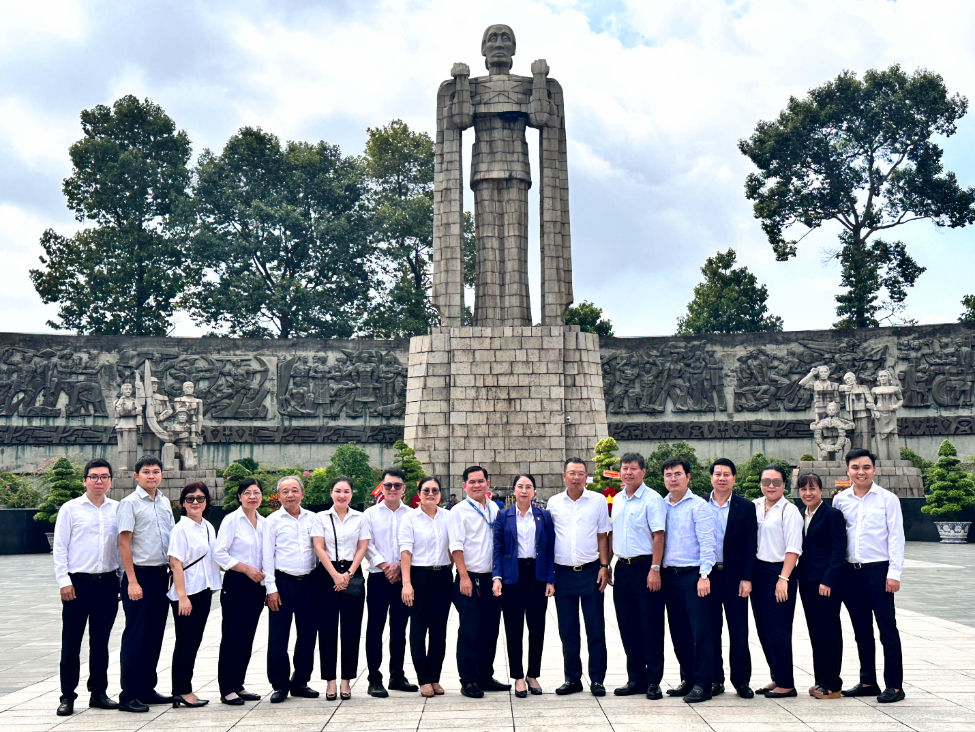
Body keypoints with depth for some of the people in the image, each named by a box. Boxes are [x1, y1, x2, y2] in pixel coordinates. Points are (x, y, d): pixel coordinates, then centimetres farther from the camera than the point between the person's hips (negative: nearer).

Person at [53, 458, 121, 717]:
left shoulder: (118, 509, 6)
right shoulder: (70, 509, -1)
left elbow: (123, 545, 9)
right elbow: (60, 547, -2)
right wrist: (64, 581, -9)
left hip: (107, 582, 3)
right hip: (78, 582, -2)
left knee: (100, 641, 11)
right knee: (71, 642, 3)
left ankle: (98, 693, 22)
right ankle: (67, 696, 12)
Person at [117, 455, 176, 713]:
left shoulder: (165, 502, 11)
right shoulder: (130, 503, -8)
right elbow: (124, 543, -11)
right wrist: (132, 581, -15)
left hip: (162, 575, 6)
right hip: (140, 574, -6)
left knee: (155, 634, 11)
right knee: (135, 636, -2)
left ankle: (147, 689, 20)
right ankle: (128, 695, 5)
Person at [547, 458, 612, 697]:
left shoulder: (598, 500, 3)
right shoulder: (553, 503, 7)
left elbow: (603, 536, 6)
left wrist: (604, 565, -4)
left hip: (590, 570, -2)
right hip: (563, 572, 2)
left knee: (595, 628, 0)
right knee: (567, 630, 8)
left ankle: (597, 679, 8)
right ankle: (572, 678, 17)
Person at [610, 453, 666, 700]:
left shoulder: (652, 499, -8)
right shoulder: (617, 500, 13)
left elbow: (658, 536, -13)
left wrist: (655, 569, -19)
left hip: (644, 566, -7)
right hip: (622, 568, 7)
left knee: (651, 626, -1)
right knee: (628, 627, 10)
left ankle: (653, 681, 7)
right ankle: (635, 679, 20)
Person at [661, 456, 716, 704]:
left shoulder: (698, 505, -4)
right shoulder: (661, 507, 12)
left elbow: (707, 542, -9)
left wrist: (704, 575, -17)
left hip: (692, 574, -6)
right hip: (669, 574, 6)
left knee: (700, 630, -5)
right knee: (678, 632, 11)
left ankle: (702, 684, -1)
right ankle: (687, 679, 21)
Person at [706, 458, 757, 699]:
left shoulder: (745, 507, 2)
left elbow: (750, 545, 0)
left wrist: (747, 578, -7)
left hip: (734, 576, -1)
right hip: (707, 575, 1)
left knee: (738, 631, 3)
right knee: (710, 630, 7)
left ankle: (741, 680, 13)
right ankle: (714, 679, 16)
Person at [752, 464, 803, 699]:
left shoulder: (789, 511, -8)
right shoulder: (754, 507, 9)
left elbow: (793, 548, -12)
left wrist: (783, 578, -18)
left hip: (779, 573, -6)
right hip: (758, 571, 6)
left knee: (777, 630, -4)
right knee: (763, 628, 10)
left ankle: (786, 684, 7)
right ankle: (777, 678, 22)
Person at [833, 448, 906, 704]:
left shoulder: (887, 499, -3)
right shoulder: (840, 500, 6)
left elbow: (896, 537, -5)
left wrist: (894, 573, -11)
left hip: (878, 570, -4)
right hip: (851, 572, 4)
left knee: (887, 629, 0)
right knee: (861, 630, 12)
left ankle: (894, 685, 7)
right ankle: (867, 682, 21)